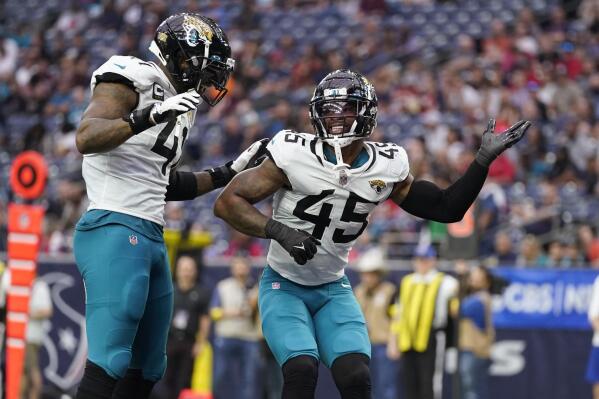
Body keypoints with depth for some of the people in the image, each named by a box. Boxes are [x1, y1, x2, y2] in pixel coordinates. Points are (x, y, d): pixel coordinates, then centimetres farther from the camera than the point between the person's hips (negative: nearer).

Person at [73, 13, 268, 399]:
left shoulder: (178, 106, 20)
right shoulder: (132, 79, -6)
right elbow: (86, 138, -21)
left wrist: (230, 172, 26)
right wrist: (149, 116, -32)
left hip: (151, 237, 10)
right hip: (114, 228, -10)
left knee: (147, 368, 13)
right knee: (109, 363, -17)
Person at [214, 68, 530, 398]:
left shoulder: (386, 167, -6)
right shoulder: (293, 154, -18)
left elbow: (447, 209, 3)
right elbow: (228, 202, -17)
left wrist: (484, 160, -6)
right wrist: (278, 230, -31)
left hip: (333, 289, 3)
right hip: (284, 286, -3)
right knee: (302, 371, -24)